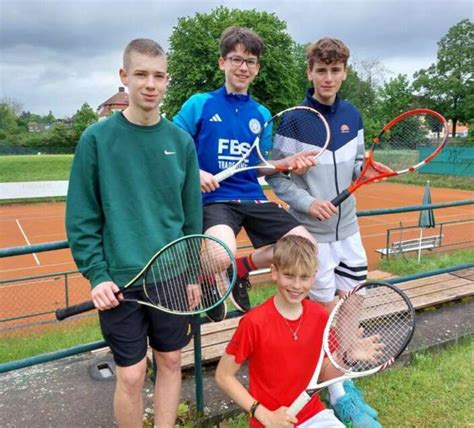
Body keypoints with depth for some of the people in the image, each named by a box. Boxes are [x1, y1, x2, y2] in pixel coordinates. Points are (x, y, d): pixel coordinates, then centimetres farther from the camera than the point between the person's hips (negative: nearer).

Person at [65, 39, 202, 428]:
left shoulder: (181, 141, 2)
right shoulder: (96, 139, -5)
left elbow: (192, 213, 6)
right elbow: (81, 217, -4)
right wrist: (96, 275, -10)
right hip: (121, 279, -2)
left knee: (171, 362, 15)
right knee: (131, 374, 6)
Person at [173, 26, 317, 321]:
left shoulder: (262, 115, 13)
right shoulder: (199, 104, 1)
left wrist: (289, 162, -1)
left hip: (253, 197, 5)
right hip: (214, 197, -5)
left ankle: (240, 270, 16)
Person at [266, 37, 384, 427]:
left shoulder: (352, 116, 5)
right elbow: (275, 175, -10)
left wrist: (369, 169, -7)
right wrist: (307, 202, -21)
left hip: (348, 227, 6)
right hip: (313, 232, -5)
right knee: (325, 311, 4)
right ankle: (338, 394, 21)